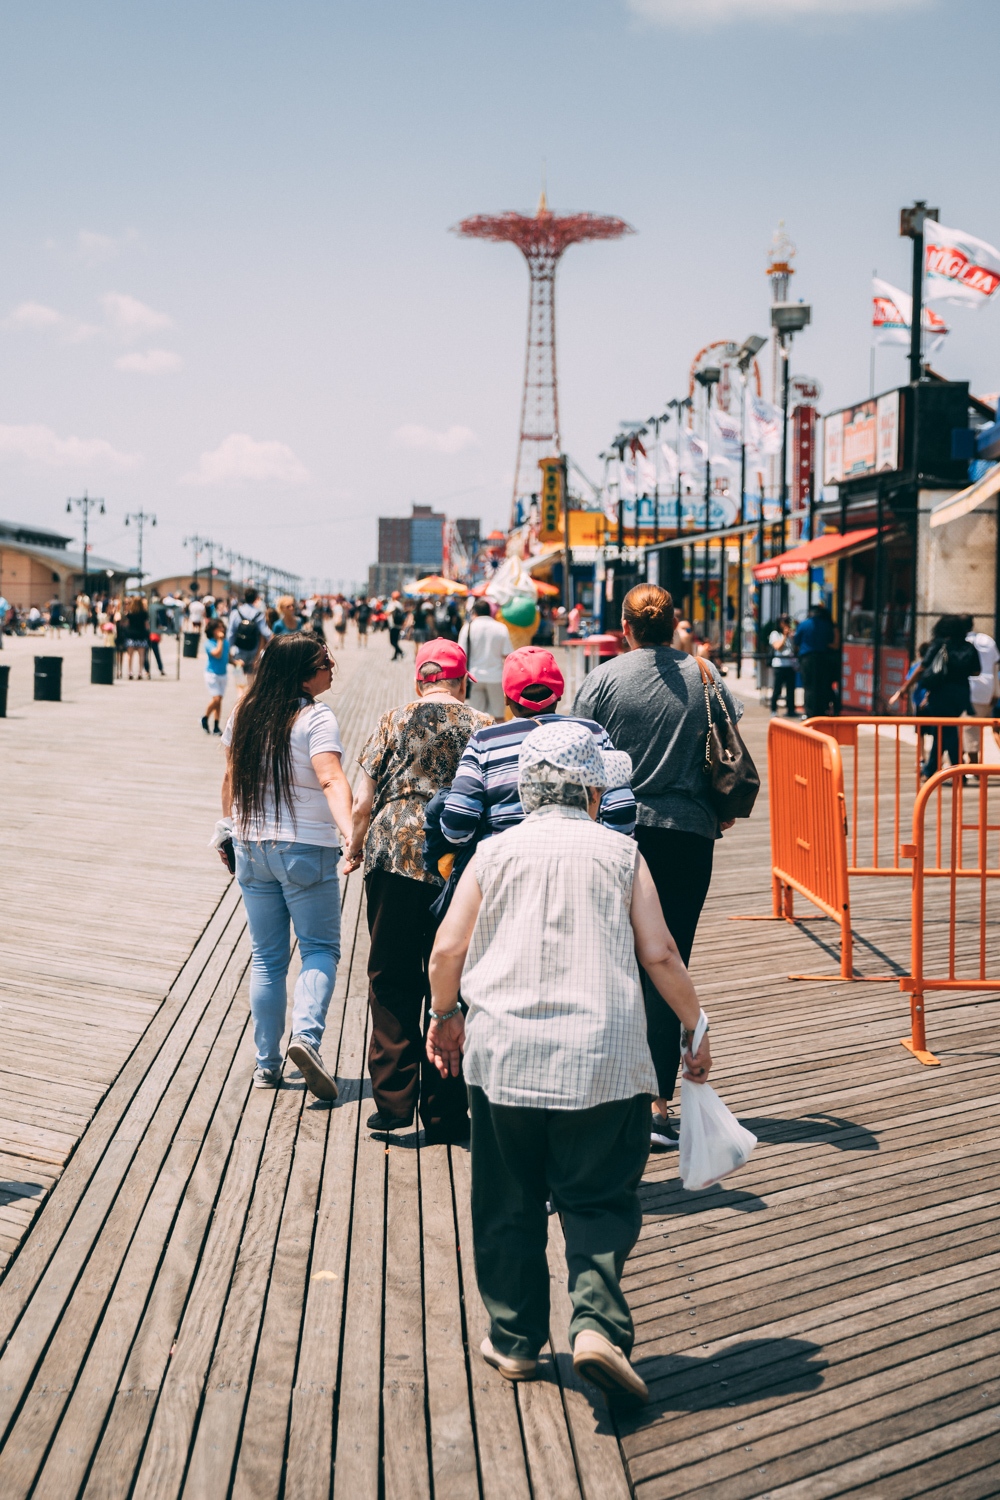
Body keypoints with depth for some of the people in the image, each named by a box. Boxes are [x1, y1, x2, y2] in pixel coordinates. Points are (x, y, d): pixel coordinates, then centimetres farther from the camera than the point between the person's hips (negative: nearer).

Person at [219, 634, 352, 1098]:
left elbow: (231, 777, 13)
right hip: (305, 850, -5)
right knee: (320, 947, 7)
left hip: (251, 847, 5)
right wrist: (350, 833, -36)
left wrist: (228, 828, 24)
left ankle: (266, 1064, 14)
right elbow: (331, 781, -26)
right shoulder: (315, 718, -13)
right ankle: (306, 1034, -15)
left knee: (266, 957, 12)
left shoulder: (243, 713, 5)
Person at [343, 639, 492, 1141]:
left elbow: (362, 804, 1)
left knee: (392, 984, 11)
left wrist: (355, 848, 19)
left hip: (394, 858, 0)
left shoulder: (391, 723, 4)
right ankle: (444, 1113, 12)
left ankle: (393, 1099, 8)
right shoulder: (483, 728, 5)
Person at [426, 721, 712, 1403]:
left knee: (509, 1206, 14)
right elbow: (660, 954, 1)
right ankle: (598, 1324, -12)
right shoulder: (619, 853, 4)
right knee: (599, 1200, 6)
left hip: (502, 1056, 1)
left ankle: (515, 1339, 21)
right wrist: (697, 1027, 14)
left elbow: (448, 948, 4)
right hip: (601, 1057, -1)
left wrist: (444, 1015, 21)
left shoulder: (496, 851, 6)